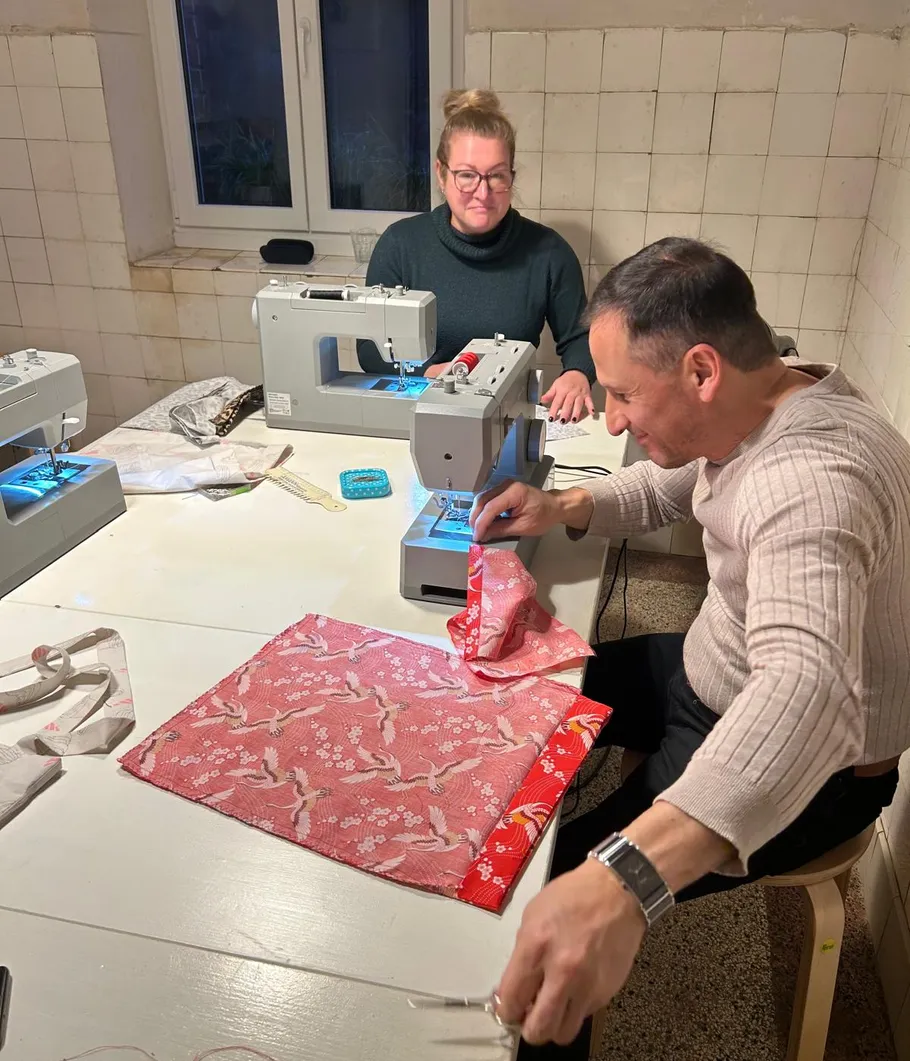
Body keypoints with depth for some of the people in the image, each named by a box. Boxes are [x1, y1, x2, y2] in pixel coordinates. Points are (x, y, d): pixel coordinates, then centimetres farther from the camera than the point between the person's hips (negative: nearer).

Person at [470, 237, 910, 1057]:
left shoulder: (811, 478, -36)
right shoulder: (767, 403, -6)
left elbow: (807, 691, -52)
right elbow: (666, 486, 12)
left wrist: (626, 879, -65)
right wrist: (568, 508, -7)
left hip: (800, 766, -9)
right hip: (713, 675, 9)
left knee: (535, 887, -14)